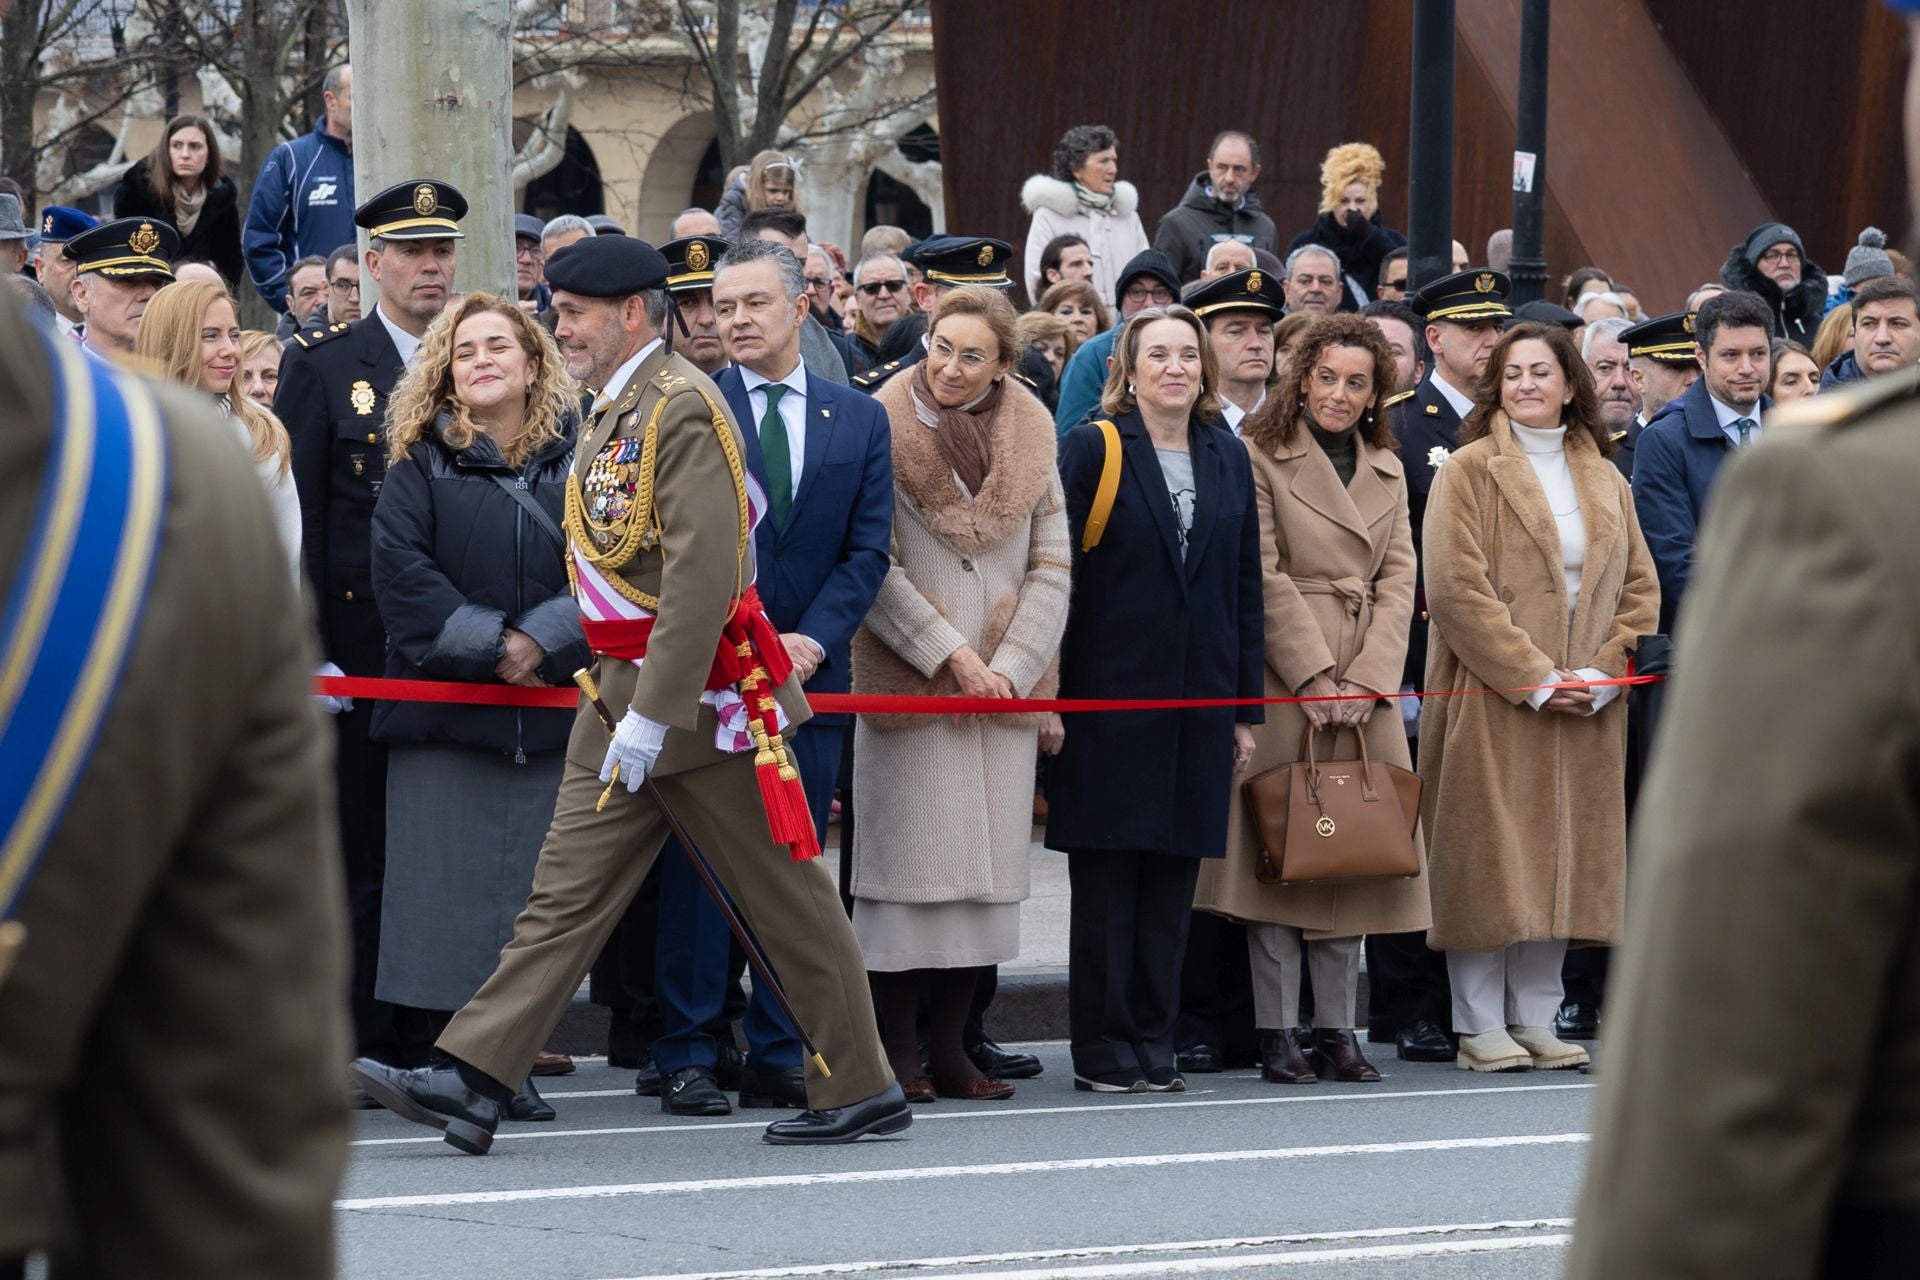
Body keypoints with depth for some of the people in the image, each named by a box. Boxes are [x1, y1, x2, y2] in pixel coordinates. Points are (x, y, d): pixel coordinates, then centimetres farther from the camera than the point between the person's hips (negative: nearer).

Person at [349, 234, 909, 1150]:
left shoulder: (683, 410, -16)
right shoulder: (614, 414, 14)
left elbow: (703, 577, -24)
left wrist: (652, 714, -25)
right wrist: (618, 694, 18)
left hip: (700, 695, -9)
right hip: (625, 695, 9)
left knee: (786, 895, 2)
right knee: (566, 890, 2)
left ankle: (862, 1089, 13)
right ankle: (474, 1083, -3)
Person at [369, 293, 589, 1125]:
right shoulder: (421, 460, 6)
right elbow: (402, 572, -5)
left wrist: (543, 641, -12)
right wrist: (490, 645, -12)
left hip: (552, 706, 1)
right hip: (443, 706, -1)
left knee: (532, 895, 0)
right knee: (444, 895, -4)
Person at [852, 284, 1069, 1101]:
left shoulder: (1029, 439, 8)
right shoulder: (885, 431, -4)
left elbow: (1051, 567, 8)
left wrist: (1013, 664, -5)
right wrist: (948, 653, -11)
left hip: (1004, 686, 4)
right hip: (908, 682, -4)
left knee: (987, 866, 5)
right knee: (909, 860, -5)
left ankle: (949, 1044, 11)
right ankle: (898, 1052, -1)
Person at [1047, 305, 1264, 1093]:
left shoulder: (1228, 460, 12)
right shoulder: (1092, 450, -1)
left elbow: (1245, 587, 13)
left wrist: (1246, 709, 9)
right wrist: (1050, 695, -10)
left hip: (1197, 701, 4)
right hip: (1110, 696, -4)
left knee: (1172, 879, 5)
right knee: (1107, 879, -1)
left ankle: (1153, 1043, 12)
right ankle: (1102, 1049, 4)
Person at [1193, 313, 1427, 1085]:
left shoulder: (1387, 470, 16)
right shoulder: (1260, 456, -1)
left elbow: (1398, 580, 10)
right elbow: (1264, 574, -7)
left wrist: (1366, 678, -4)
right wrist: (1313, 674, -13)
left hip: (1366, 686, 5)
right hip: (1283, 677, -5)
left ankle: (1337, 1031, 8)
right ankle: (1276, 1035, -3)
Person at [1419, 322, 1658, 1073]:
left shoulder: (1604, 480, 13)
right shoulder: (1469, 470, -2)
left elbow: (1639, 587, 11)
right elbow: (1456, 589, -11)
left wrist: (1604, 673, -5)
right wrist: (1534, 680, -15)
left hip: (1585, 704, 5)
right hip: (1489, 699, -5)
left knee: (1563, 857, 5)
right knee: (1487, 860, -5)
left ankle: (1536, 1020, 11)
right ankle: (1481, 1027, 0)